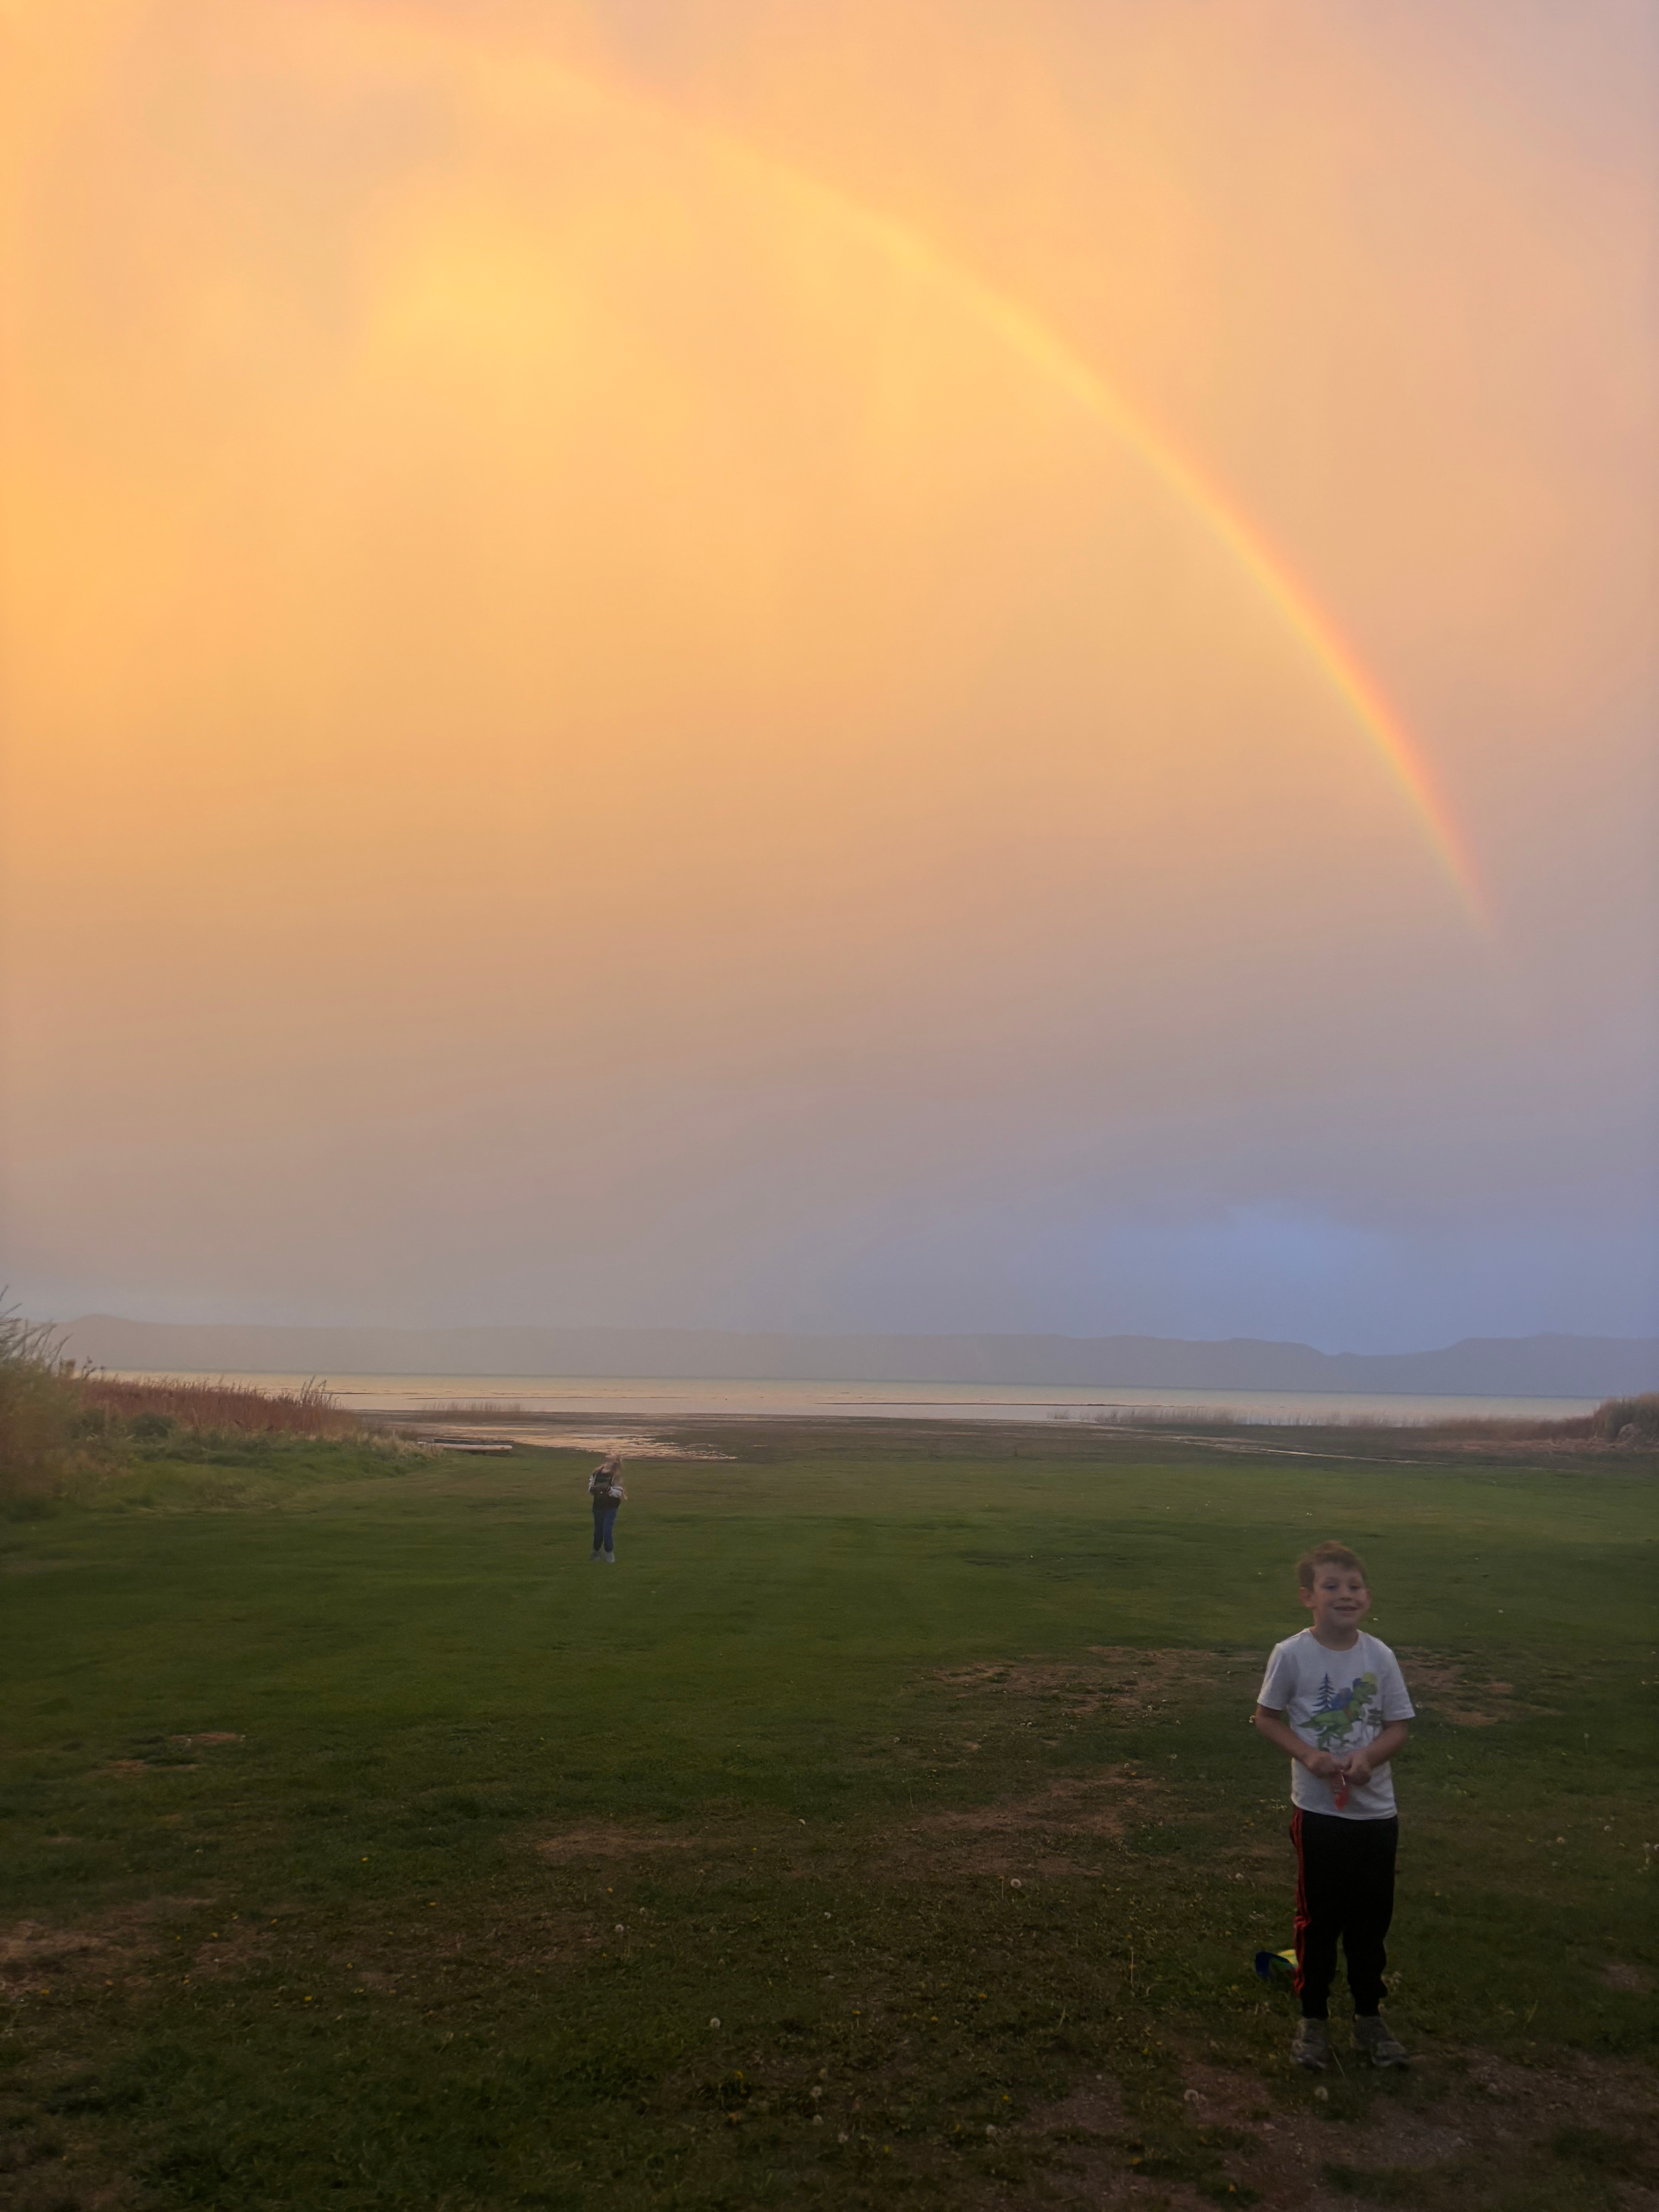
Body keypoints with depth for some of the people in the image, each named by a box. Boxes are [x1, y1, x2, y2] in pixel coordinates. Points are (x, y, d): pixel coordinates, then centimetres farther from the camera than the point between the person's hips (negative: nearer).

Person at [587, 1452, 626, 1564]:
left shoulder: (616, 1476, -11)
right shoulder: (597, 1473, 2)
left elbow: (619, 1493, -16)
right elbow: (590, 1489, 9)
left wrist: (608, 1489, -30)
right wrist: (593, 1489, -13)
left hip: (611, 1508, -5)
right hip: (598, 1506, 5)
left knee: (607, 1531, -12)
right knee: (598, 1531, 16)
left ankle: (609, 1554, 4)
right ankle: (597, 1552, 35)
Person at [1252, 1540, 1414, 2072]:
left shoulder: (1380, 1656, -7)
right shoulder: (1292, 1655, -14)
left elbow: (1397, 1727, 0)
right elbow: (1267, 1717, -3)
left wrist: (1368, 1757, -19)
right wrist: (1309, 1755, -18)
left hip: (1376, 1810, 2)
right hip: (1318, 1811, -2)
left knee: (1371, 1917, 15)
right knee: (1319, 1917, 11)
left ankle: (1369, 2016, 33)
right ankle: (1313, 2018, 27)